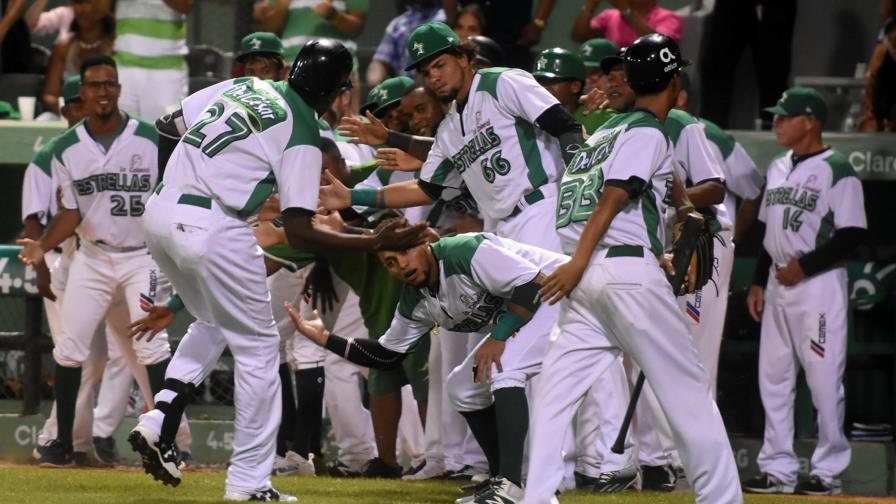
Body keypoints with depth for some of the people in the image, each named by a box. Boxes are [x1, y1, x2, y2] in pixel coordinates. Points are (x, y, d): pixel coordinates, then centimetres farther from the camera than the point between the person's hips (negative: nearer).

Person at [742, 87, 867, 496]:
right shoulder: (778, 169, 15)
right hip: (778, 285, 8)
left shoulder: (836, 170, -10)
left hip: (819, 283, -8)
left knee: (824, 380, -6)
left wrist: (804, 266, -17)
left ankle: (828, 471, -1)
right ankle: (777, 469, 14)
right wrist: (758, 282, 15)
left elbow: (852, 234, -15)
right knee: (773, 378, 8)